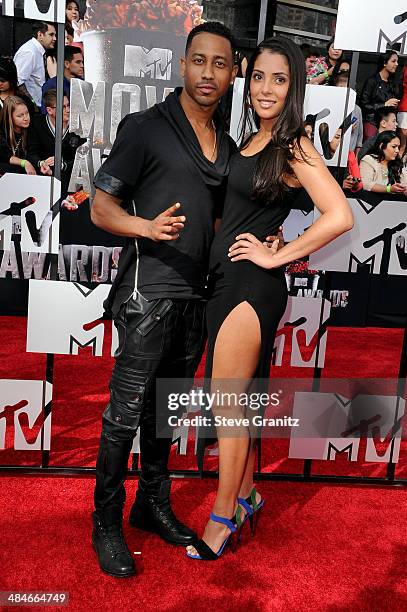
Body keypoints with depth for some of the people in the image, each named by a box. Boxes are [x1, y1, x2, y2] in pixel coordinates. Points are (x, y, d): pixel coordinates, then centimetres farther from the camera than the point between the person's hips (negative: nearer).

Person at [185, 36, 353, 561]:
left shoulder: (294, 148, -10)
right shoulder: (248, 141, 13)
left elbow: (340, 217, -21)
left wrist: (275, 256, -16)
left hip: (252, 284, -8)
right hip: (224, 277, 8)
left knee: (226, 402, 0)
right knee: (236, 399, 16)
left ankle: (223, 518, 17)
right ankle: (246, 496, 34)